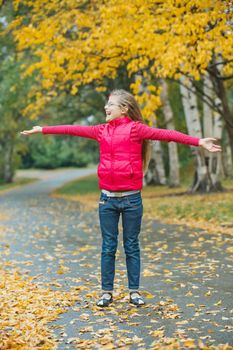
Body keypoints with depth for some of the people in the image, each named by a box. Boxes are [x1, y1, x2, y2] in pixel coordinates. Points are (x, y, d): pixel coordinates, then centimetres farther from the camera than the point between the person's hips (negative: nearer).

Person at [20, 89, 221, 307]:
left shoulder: (136, 128, -4)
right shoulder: (102, 130, 10)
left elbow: (164, 134, -14)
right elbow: (74, 130, 18)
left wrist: (198, 142, -24)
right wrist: (42, 130, 25)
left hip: (131, 198, -3)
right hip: (107, 198, 4)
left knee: (131, 246, 7)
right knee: (108, 247, 8)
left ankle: (134, 291, 17)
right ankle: (106, 292, 17)